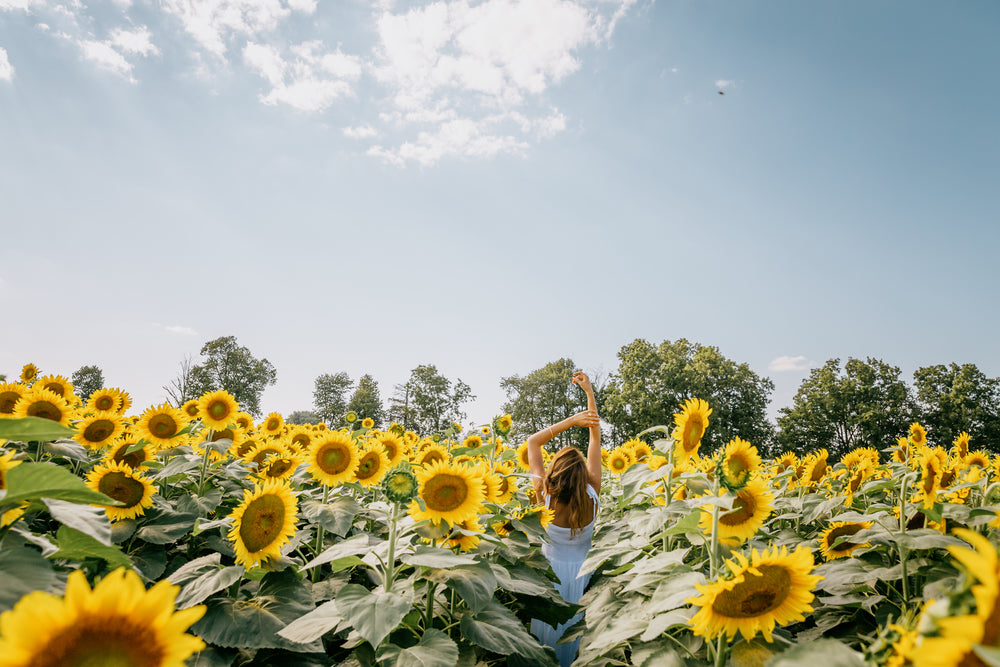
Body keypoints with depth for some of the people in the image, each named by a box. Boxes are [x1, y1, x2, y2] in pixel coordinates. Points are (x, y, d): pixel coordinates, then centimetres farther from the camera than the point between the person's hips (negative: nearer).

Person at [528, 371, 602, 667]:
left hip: (552, 572, -1)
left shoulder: (545, 500, -26)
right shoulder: (592, 497, -23)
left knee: (548, 636, 18)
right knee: (576, 636, 20)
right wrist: (588, 391, -15)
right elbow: (596, 436, -17)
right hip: (582, 573, 2)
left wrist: (571, 420, -28)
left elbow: (533, 442, -19)